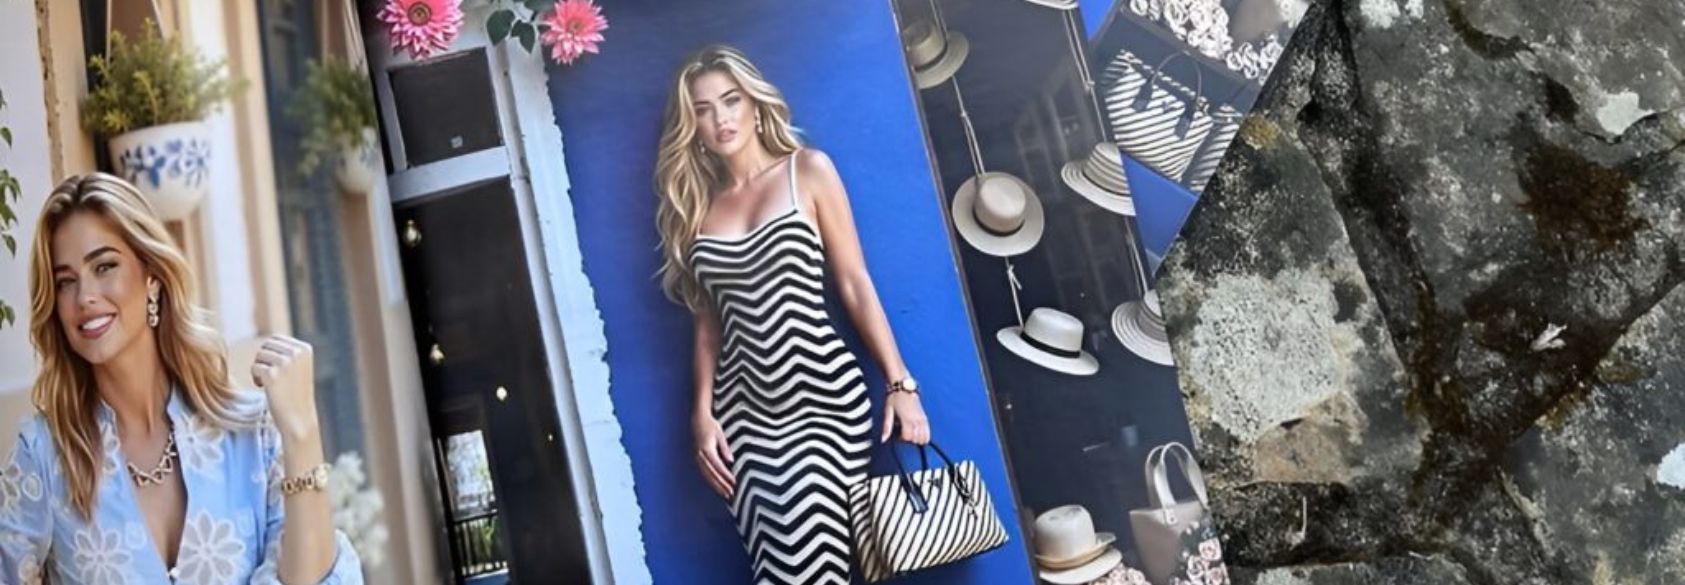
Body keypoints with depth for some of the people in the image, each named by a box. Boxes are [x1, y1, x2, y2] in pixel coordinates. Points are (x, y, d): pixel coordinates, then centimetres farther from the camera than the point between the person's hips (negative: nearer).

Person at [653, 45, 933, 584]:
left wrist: (899, 383, -3)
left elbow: (854, 283, 2)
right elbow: (707, 322, 15)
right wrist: (702, 411, 4)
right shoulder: (696, 205, 14)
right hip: (743, 408, 3)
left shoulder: (808, 170, 6)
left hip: (822, 393, -3)